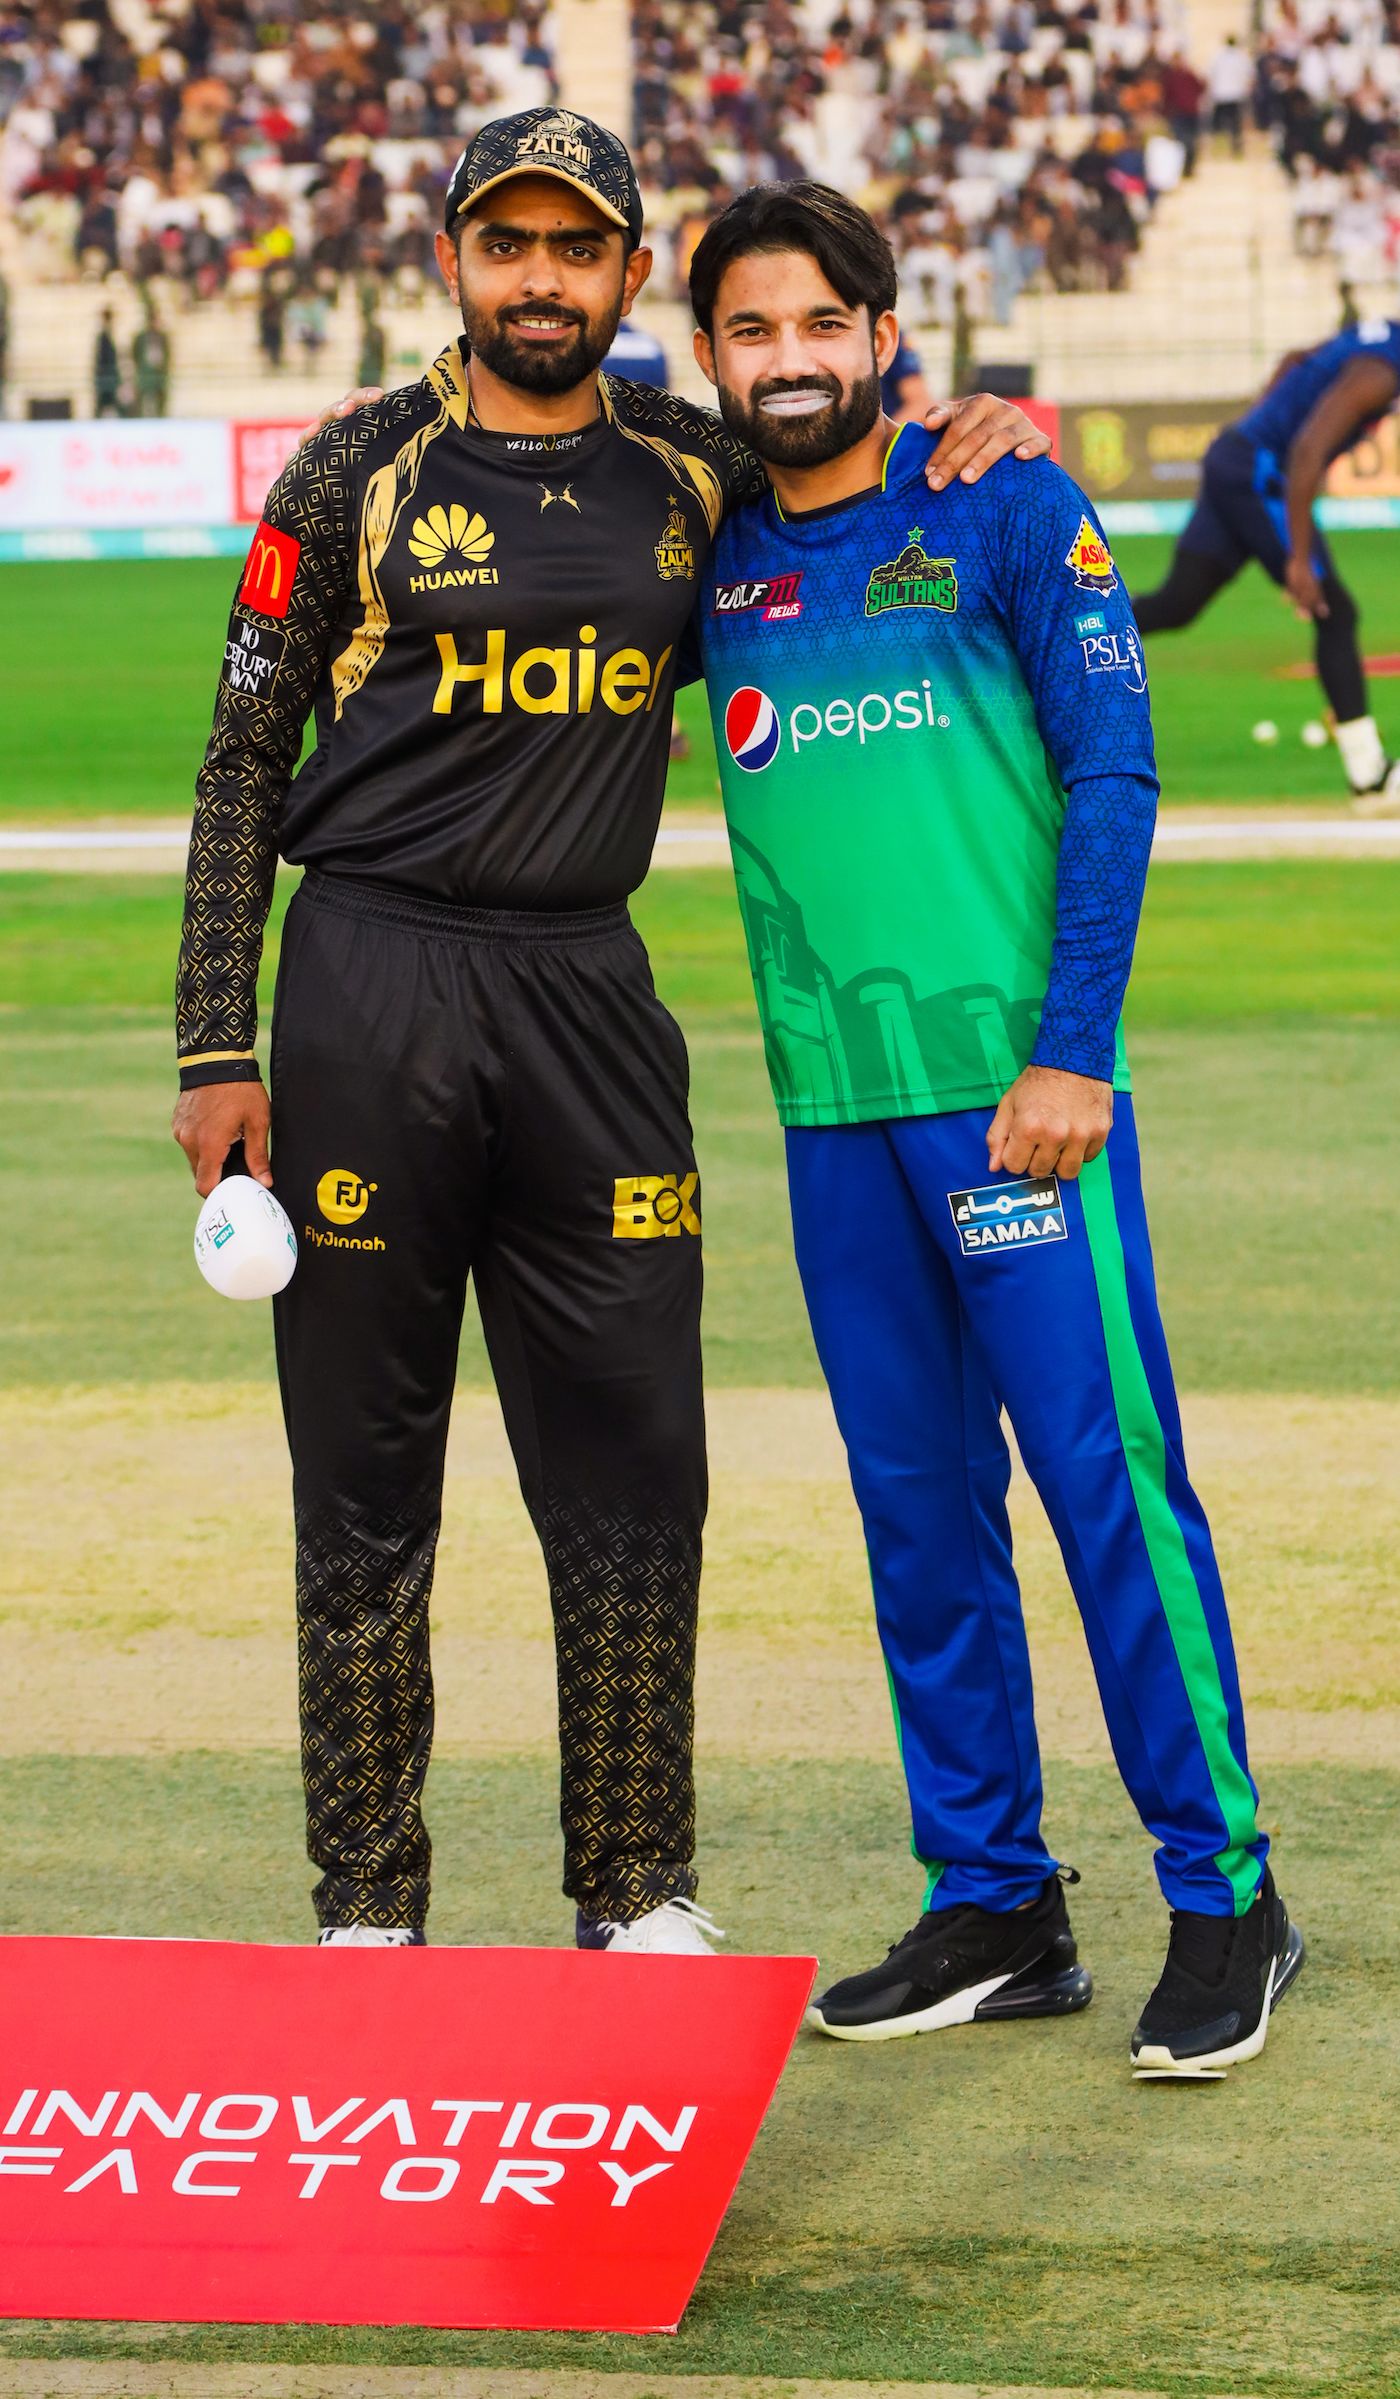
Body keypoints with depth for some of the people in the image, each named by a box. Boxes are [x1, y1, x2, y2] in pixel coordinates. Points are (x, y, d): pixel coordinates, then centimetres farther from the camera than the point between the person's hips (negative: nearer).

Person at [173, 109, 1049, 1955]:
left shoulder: (694, 476, 9)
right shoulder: (361, 475, 1)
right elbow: (245, 766, 2)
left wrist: (983, 431, 6)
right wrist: (218, 1051, -5)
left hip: (592, 1002, 3)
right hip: (375, 990, -3)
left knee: (637, 1472, 2)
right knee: (365, 1483, 3)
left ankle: (638, 1900, 13)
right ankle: (368, 1914, 11)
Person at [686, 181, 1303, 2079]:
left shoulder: (1004, 505, 0)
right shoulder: (708, 554, 12)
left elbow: (1113, 774, -5)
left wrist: (1068, 1053, -12)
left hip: (1011, 1075, -5)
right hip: (831, 1099, 5)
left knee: (1108, 1472, -6)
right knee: (916, 1502, 8)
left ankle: (1225, 1897, 2)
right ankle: (995, 1908, 16)